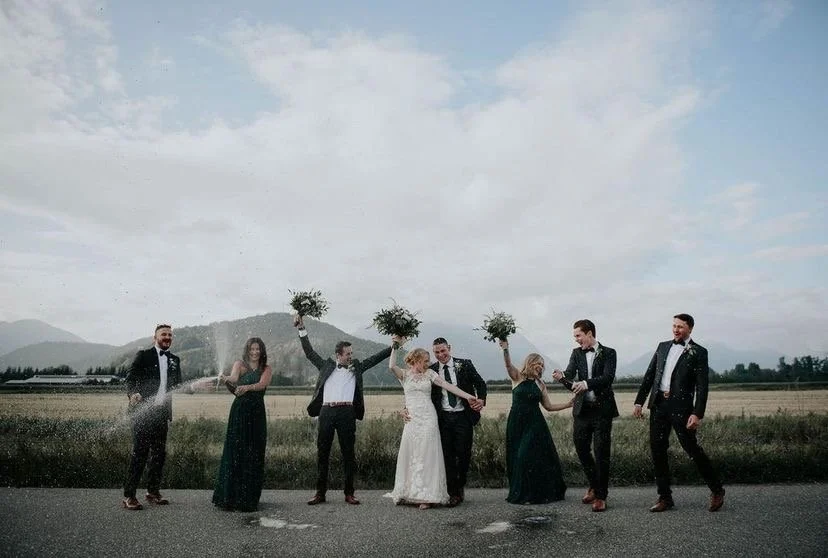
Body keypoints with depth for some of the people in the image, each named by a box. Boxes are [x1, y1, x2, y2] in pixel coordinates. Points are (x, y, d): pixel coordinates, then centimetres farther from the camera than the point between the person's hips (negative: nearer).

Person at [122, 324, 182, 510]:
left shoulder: (174, 360, 15)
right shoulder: (143, 355, -1)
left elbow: (178, 385, 14)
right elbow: (130, 378, -9)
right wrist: (133, 394, -28)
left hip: (162, 412, 6)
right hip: (142, 410, -5)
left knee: (159, 453, 11)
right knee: (139, 452, -5)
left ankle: (153, 492, 23)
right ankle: (129, 495, 3)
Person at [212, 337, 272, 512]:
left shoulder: (266, 369, 8)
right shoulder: (239, 364, 4)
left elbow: (262, 384, -12)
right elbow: (234, 379, -16)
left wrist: (247, 387, -32)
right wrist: (227, 380, -40)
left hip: (257, 414, 2)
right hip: (239, 412, -2)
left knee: (254, 456, 3)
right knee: (234, 453, -4)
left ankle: (248, 500, 13)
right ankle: (229, 498, 4)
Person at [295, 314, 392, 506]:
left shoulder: (357, 367, 13)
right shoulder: (327, 366, 13)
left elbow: (377, 358, 12)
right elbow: (309, 353, 14)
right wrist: (301, 330, 9)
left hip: (347, 413, 0)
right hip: (326, 412, 1)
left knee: (348, 454, 4)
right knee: (322, 453, 6)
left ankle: (349, 493, 13)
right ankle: (320, 492, 15)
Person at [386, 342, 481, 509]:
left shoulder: (429, 373, 8)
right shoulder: (405, 374, 6)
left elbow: (447, 385, 2)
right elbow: (392, 366, -13)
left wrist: (467, 396, -5)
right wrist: (395, 346, -9)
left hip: (428, 418, 0)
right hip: (411, 419, 0)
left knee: (426, 455, -2)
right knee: (410, 455, 4)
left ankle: (427, 495, 3)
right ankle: (408, 493, 16)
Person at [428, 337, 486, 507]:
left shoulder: (465, 364, -1)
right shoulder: (431, 370, 3)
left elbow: (480, 383, 1)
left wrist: (481, 399, -19)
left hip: (463, 417, -1)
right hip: (443, 418, 1)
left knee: (464, 454, 5)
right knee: (448, 456, 5)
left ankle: (460, 485, 30)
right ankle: (453, 493, 16)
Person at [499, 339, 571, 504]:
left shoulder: (540, 384, 9)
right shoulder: (517, 377, -1)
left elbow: (549, 406, 13)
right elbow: (508, 365, -21)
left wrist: (569, 404, 6)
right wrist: (505, 350, -39)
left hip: (535, 424, 2)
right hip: (517, 423, -2)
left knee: (532, 457, -1)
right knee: (518, 457, 4)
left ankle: (536, 493, 14)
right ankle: (520, 493, 20)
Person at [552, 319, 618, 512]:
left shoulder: (608, 353, -3)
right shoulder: (576, 353, 8)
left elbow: (608, 377, -17)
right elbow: (571, 374, -4)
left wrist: (587, 383, -33)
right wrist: (562, 376, -28)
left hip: (602, 409, -4)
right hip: (582, 408, 4)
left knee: (601, 453, -1)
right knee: (581, 448, 9)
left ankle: (601, 496, 12)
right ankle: (593, 485, 31)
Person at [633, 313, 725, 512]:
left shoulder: (698, 352, -2)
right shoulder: (663, 346, 13)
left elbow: (702, 386, -7)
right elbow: (649, 375, 14)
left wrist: (698, 414, -16)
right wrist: (639, 401, 9)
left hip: (680, 406, -5)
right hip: (658, 404, 5)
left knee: (692, 448, 0)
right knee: (657, 450, 6)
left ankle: (717, 490, 22)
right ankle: (665, 497, 16)